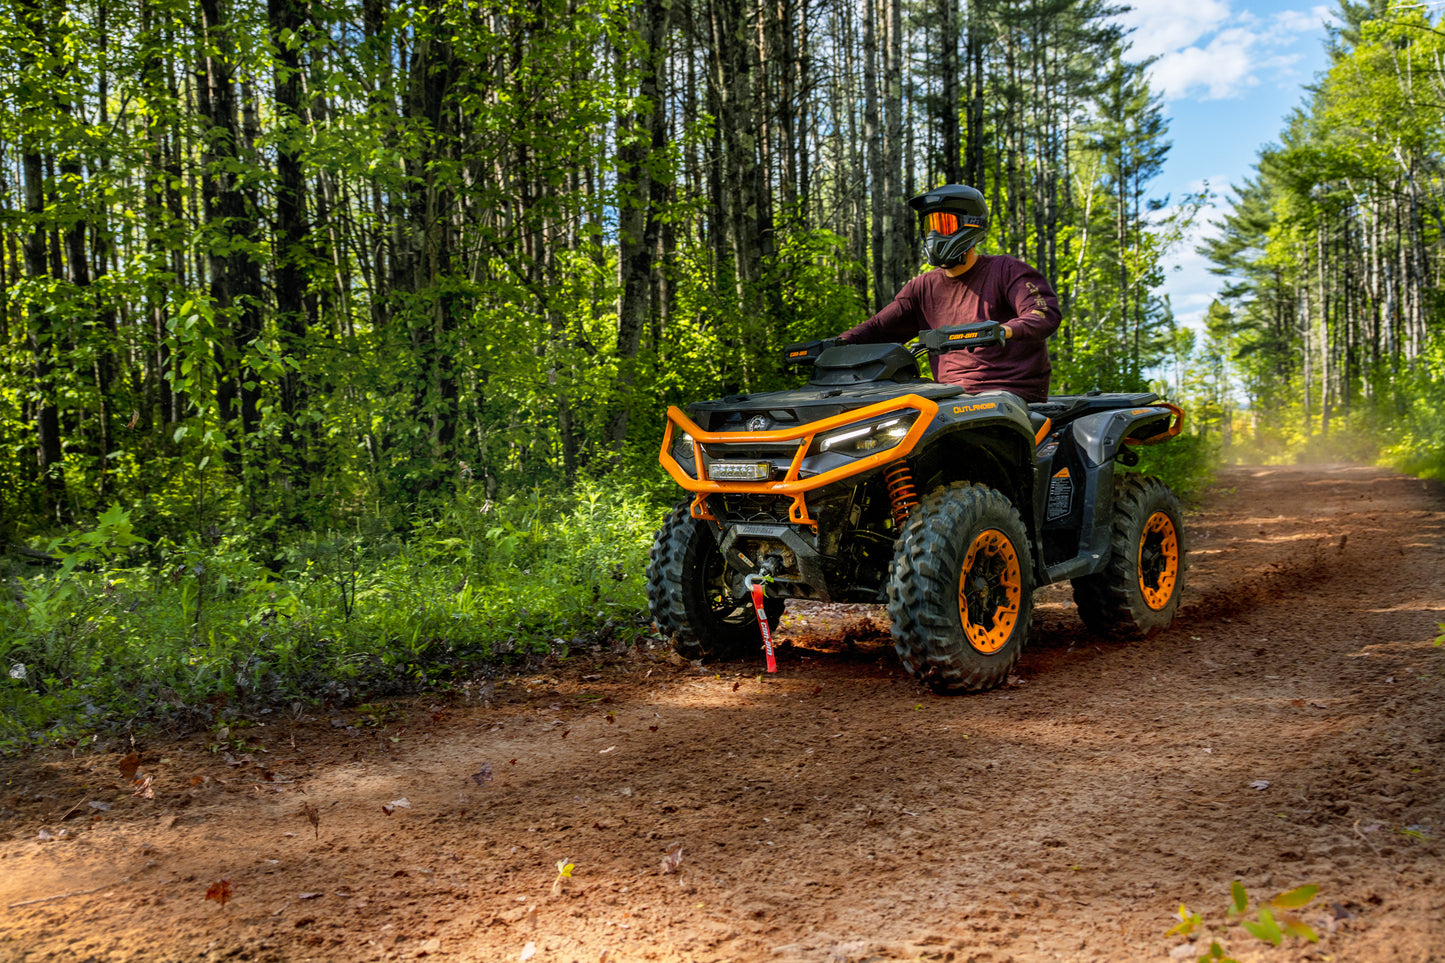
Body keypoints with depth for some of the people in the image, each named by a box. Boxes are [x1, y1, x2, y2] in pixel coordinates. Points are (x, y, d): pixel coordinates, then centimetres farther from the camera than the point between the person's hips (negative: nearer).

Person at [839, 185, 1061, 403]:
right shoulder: (923, 287, 17)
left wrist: (1003, 330, -36)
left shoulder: (1007, 270, 0)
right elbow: (878, 327, 17)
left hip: (1013, 392, -5)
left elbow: (1047, 314, -14)